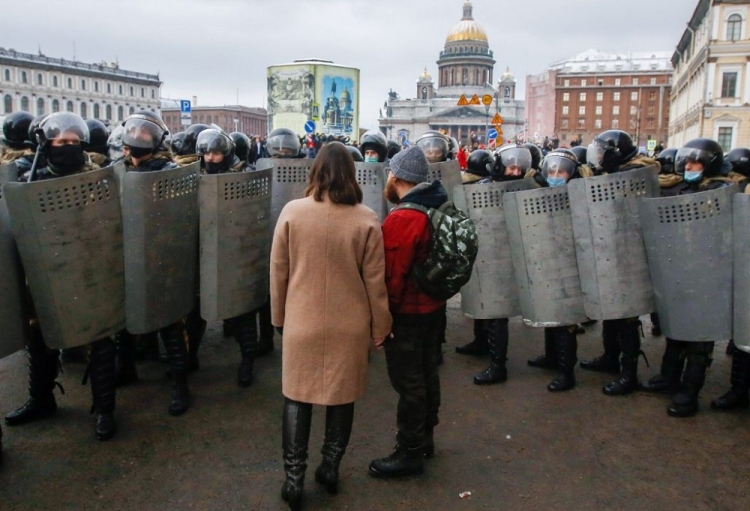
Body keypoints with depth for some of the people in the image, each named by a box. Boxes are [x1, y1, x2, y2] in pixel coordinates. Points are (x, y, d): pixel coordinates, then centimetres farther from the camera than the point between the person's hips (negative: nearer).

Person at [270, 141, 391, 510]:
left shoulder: (292, 212, -9)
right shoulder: (366, 220, -10)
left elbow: (278, 271, -2)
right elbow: (375, 281, -6)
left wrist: (279, 316, 12)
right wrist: (380, 327, 6)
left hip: (302, 321, 0)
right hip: (349, 325, 0)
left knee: (297, 398, 14)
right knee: (342, 397, 17)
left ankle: (294, 479, 19)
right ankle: (330, 468, 30)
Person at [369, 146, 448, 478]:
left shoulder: (402, 219, -24)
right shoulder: (439, 210, 5)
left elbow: (392, 275, -23)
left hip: (407, 312, -9)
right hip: (433, 306, 9)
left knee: (408, 381, 2)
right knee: (426, 373, 19)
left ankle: (410, 452, 15)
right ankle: (424, 438, 34)